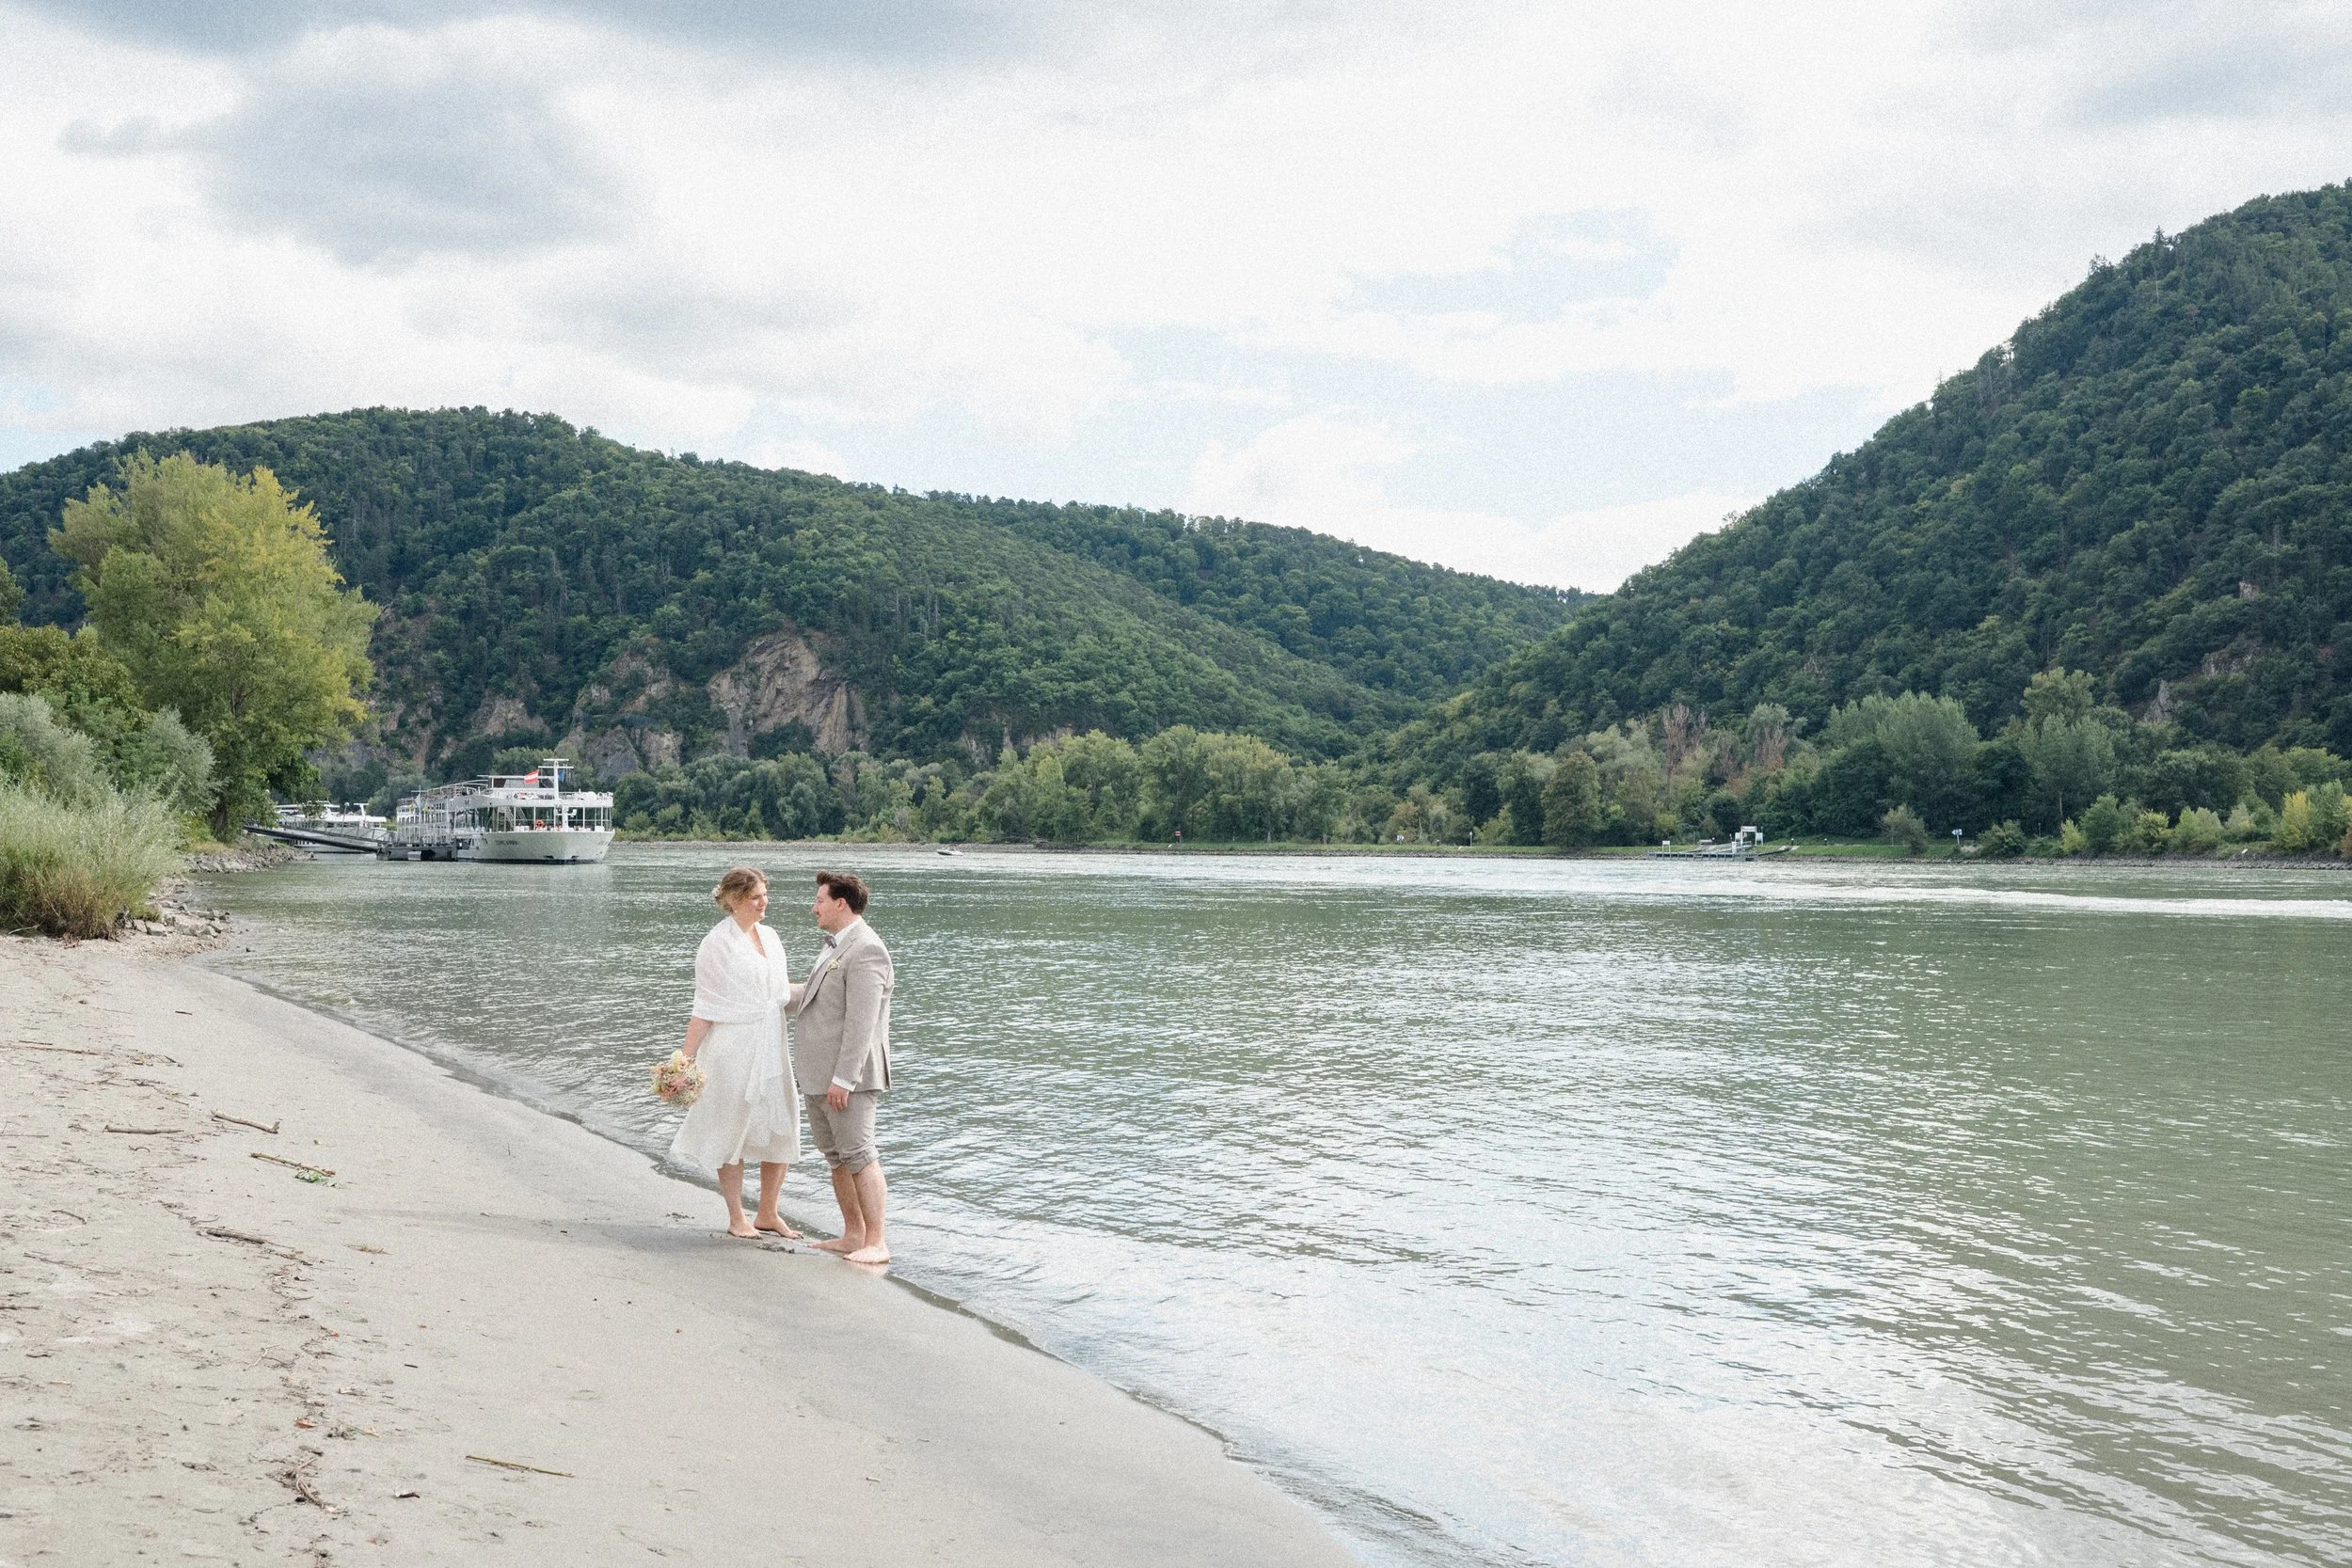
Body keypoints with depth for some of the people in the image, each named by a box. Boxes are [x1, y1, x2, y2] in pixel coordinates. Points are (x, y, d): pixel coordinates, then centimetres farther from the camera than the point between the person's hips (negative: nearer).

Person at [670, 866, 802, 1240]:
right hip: (733, 1052, -6)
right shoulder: (717, 944, -9)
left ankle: (768, 1214, 20)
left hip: (771, 1051, 6)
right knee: (733, 1131, 4)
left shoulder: (769, 937, 10)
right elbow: (704, 1009, -9)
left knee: (782, 1131, 7)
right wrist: (686, 1058, -11)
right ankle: (736, 1218, 15)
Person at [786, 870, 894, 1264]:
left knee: (858, 1155, -9)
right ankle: (853, 1235, 20)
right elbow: (811, 995, 30)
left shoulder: (865, 951, -17)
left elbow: (861, 1023, -22)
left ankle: (876, 1243, -7)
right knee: (836, 1157, 13)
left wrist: (843, 1079, -25)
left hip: (847, 1077, -10)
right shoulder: (835, 946, 16)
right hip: (818, 1076, 10)